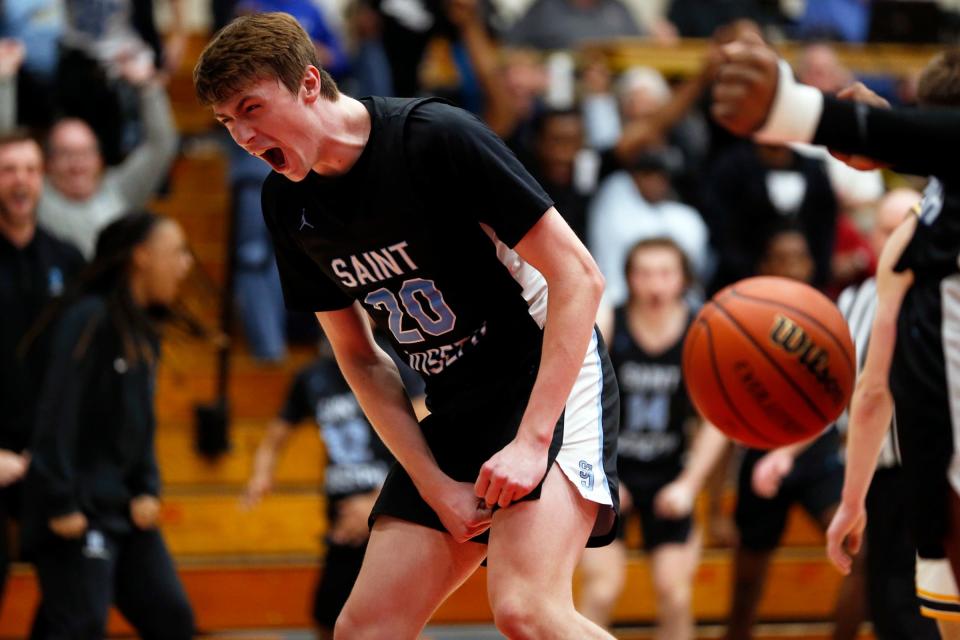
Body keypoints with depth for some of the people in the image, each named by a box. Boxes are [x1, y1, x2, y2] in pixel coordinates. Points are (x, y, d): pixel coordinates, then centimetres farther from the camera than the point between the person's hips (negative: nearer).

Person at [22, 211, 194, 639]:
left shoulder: (141, 332, 13)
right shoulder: (90, 319, -14)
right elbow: (58, 415, -19)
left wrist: (148, 491, 3)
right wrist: (61, 504, -21)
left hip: (125, 509, 9)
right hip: (79, 514, -9)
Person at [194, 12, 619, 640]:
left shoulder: (438, 136, -19)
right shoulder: (287, 202, 1)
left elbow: (578, 276, -19)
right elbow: (360, 357, 10)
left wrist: (531, 440, -23)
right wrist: (436, 485, -3)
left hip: (550, 377, -7)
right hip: (456, 410, 7)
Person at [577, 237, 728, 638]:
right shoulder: (604, 327, -15)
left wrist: (689, 484, -10)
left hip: (666, 476, 2)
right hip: (606, 470, -2)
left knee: (675, 593, -2)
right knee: (603, 587, -13)